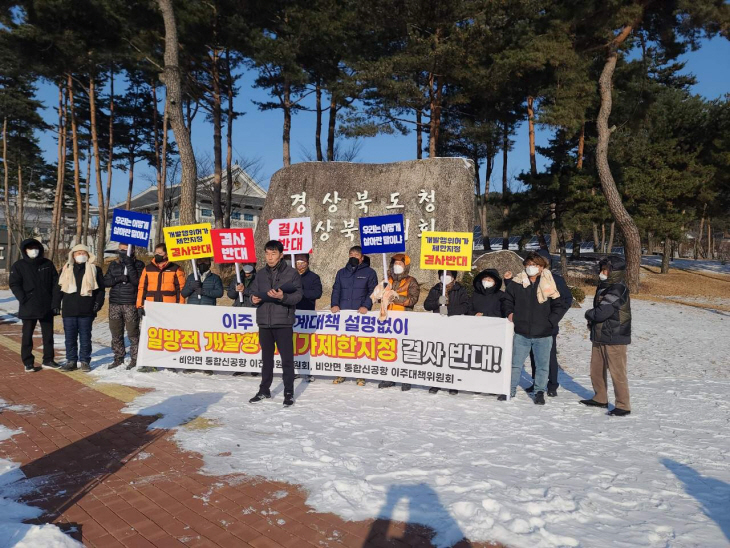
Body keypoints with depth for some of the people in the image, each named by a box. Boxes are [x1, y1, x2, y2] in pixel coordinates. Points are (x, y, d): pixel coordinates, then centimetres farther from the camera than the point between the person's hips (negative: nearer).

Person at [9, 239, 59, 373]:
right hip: (28, 307, -3)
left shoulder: (47, 264, 6)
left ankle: (48, 359, 19)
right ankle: (28, 363, 12)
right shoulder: (18, 265, -2)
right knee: (27, 335, 5)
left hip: (47, 307, 3)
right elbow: (14, 284, -5)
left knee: (48, 334, 9)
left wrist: (55, 299, -1)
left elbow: (55, 281, 8)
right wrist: (23, 299, -15)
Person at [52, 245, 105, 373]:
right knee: (70, 337, 7)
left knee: (85, 337, 4)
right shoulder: (65, 269, 12)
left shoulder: (94, 270, 6)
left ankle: (85, 361, 12)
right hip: (69, 310, 2)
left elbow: (100, 289, 5)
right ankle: (71, 360, 17)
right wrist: (56, 305, 6)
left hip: (86, 310, -2)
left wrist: (98, 303, -6)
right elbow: (58, 288, 13)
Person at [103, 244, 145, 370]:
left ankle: (135, 359, 7)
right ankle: (118, 358, 20)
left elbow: (136, 281, -13)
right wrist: (118, 279, -10)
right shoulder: (113, 265, 15)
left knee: (133, 333, -3)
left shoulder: (138, 264, 2)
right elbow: (105, 282, 8)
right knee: (116, 333, 8)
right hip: (115, 304, 4)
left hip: (131, 304, -4)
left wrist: (129, 264, -16)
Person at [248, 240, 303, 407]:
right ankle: (264, 390, 26)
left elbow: (297, 296, -8)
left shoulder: (292, 273, -3)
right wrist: (254, 299, -5)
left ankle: (289, 393, 9)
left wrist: (283, 297, -25)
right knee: (266, 358, 15)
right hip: (264, 322, 4)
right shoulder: (261, 274, 11)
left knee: (287, 359, -1)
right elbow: (253, 291, 17)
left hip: (283, 322, -4)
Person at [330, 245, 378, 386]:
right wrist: (334, 304, 0)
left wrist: (366, 306, -12)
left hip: (360, 314, -3)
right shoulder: (341, 272, 21)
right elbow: (336, 290, 16)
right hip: (342, 313, 3)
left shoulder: (369, 272, 10)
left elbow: (372, 291, 2)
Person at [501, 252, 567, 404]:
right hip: (521, 333, 1)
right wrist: (509, 313, 2)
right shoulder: (517, 283, -2)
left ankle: (540, 392, 25)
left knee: (542, 365, 10)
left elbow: (560, 306, 1)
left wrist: (550, 322, -7)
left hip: (543, 334, -1)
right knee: (516, 363, 10)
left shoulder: (548, 285, -6)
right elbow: (508, 299, 15)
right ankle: (511, 390, 23)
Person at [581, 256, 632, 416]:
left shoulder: (618, 289, -19)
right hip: (599, 336, 10)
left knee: (617, 372, -2)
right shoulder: (604, 286, 12)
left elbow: (601, 312, -24)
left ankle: (623, 406, 8)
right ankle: (600, 398, 32)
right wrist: (592, 319, 1)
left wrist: (589, 314, -4)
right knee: (596, 369, 17)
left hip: (615, 339, -10)